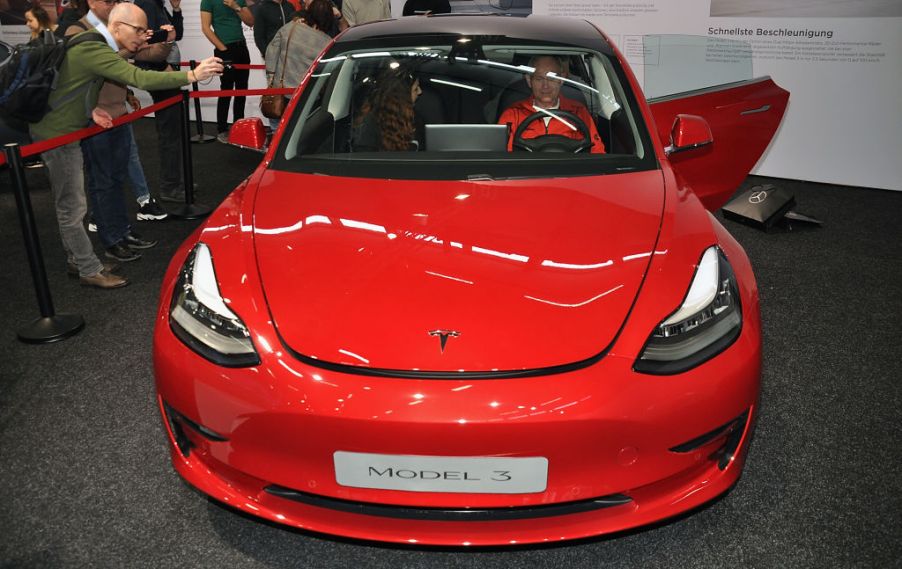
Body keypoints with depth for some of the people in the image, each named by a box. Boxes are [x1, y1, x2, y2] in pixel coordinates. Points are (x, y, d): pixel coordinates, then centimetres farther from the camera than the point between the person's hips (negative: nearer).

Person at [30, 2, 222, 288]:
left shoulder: (92, 45, 9)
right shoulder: (93, 50, -23)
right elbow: (140, 78, -35)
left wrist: (90, 110, -4)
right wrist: (192, 75, -36)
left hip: (63, 130, 10)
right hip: (57, 136, -10)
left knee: (70, 204, 18)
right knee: (73, 208, -2)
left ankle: (78, 259, 30)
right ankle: (90, 271, 6)